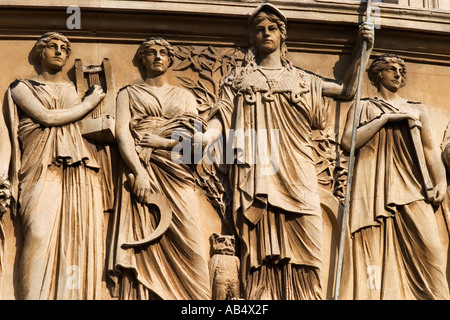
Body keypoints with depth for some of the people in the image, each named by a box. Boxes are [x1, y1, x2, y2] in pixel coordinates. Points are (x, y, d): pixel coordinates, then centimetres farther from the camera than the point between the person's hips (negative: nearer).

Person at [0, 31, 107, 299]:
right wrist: (88, 104, 7)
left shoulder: (75, 89, 25)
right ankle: (35, 295, -24)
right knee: (40, 234, -22)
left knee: (79, 239, -9)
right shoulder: (22, 87, 14)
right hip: (43, 170, -3)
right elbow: (46, 117, -2)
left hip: (80, 171, 4)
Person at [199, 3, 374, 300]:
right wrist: (205, 138, -13)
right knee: (260, 250, -8)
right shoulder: (239, 77, 18)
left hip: (295, 175, 1)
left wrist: (365, 48, 7)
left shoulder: (301, 79, 20)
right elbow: (222, 116, 7)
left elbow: (348, 89, 15)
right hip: (256, 175, -1)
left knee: (299, 247, -8)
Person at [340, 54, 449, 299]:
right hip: (373, 187, -1)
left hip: (410, 186, 1)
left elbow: (430, 148, 11)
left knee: (427, 247, -14)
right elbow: (348, 141, 0)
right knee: (374, 251, -11)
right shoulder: (362, 108, 17)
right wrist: (385, 118, -3)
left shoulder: (417, 109, 22)